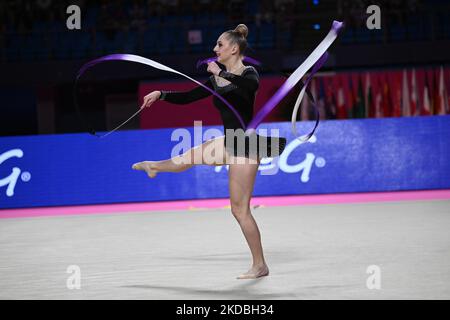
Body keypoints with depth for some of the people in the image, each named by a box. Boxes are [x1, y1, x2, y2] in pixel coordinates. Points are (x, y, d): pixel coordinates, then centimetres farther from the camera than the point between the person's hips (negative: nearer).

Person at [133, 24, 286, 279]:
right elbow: (187, 97, 17)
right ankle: (154, 166, 63)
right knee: (190, 156, 29)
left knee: (240, 208, -6)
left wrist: (221, 72, -32)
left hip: (246, 143, -8)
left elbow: (251, 85, -38)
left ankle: (260, 265, 1)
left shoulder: (248, 73, -13)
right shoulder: (217, 80, 10)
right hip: (230, 142, 8)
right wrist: (161, 94, 8)